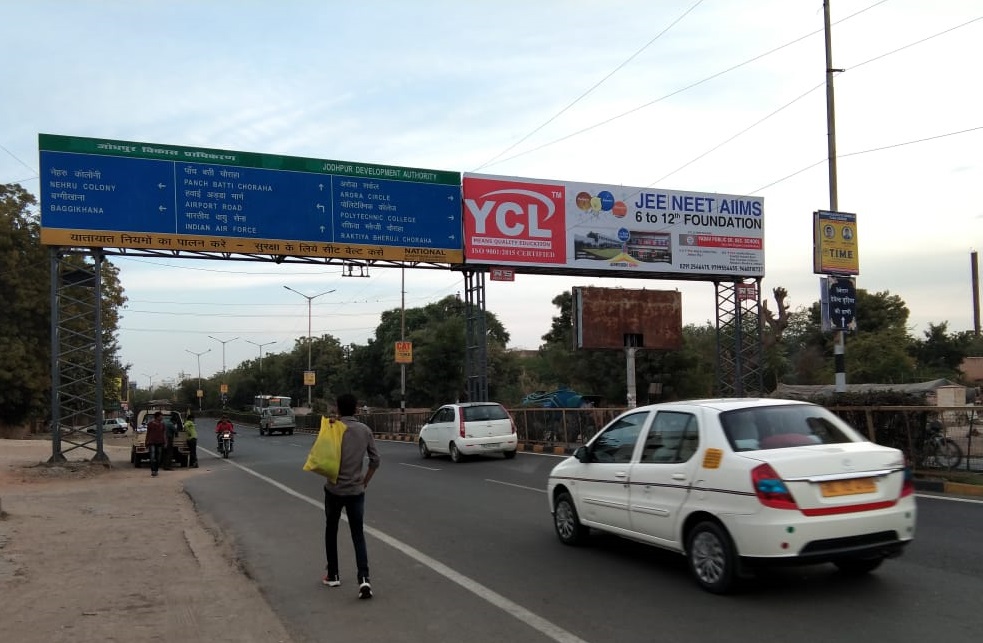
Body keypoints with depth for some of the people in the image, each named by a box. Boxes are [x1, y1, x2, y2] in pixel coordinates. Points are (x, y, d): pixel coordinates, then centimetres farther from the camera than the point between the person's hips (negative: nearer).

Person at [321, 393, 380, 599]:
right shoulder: (365, 430, 2)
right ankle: (363, 578, -12)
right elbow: (375, 460, 3)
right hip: (356, 491, 2)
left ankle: (333, 575, 24)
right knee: (358, 534, 4)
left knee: (331, 531, 18)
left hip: (334, 489, -2)